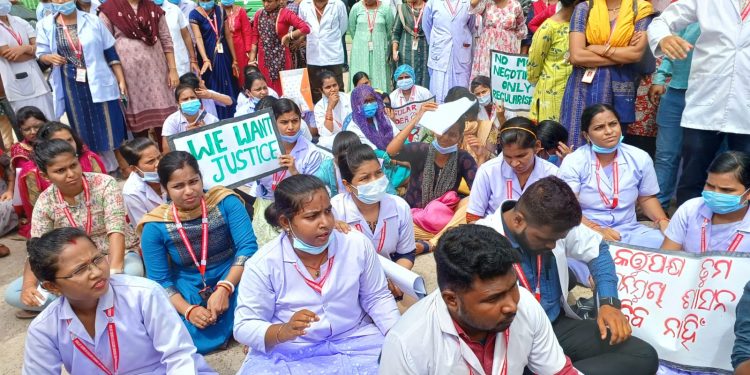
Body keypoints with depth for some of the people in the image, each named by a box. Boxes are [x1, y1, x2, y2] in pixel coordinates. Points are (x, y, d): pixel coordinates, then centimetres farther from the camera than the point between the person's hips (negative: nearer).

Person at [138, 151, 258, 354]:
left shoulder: (225, 202, -10)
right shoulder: (155, 227, -8)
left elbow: (248, 246, -16)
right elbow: (160, 280, -5)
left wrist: (224, 288, -28)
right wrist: (188, 310, -21)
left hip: (232, 277, -1)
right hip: (189, 290, 2)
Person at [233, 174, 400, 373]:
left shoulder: (358, 245, -7)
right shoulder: (262, 265, -14)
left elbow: (377, 297, 4)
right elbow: (244, 327, -11)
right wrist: (283, 332, -30)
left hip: (355, 339, 1)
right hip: (288, 352, -1)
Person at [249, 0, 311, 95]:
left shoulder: (285, 13, -7)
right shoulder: (258, 14, 6)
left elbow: (305, 28, -16)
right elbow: (255, 37, 8)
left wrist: (288, 36, -15)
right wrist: (252, 58, 2)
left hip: (280, 57, -4)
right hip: (264, 58, 4)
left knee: (281, 87, 1)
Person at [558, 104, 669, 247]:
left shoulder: (640, 158, 4)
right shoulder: (573, 162, -8)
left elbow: (647, 198, 16)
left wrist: (663, 222, -3)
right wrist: (596, 230, -27)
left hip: (629, 230, 5)